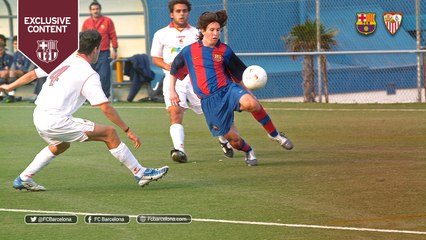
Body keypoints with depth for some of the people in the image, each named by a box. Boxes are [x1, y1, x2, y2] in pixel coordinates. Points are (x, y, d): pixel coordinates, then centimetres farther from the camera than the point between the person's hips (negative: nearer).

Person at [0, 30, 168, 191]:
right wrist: (128, 130, -5)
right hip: (56, 121, -8)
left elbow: (32, 74, 22)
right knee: (109, 133, -3)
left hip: (38, 117, 8)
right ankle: (140, 173, 1)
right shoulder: (89, 75, -8)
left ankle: (23, 179, 34)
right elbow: (106, 108, -12)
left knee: (61, 145, 37)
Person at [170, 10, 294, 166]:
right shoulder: (189, 51, 5)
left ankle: (274, 134, -13)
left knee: (251, 103, -35)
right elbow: (174, 69, 21)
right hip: (209, 100, 0)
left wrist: (249, 93, 11)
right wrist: (172, 91, 16)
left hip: (227, 89, 0)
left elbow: (240, 73, 16)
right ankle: (248, 152, 31)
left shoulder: (224, 51, 5)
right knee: (232, 138, -5)